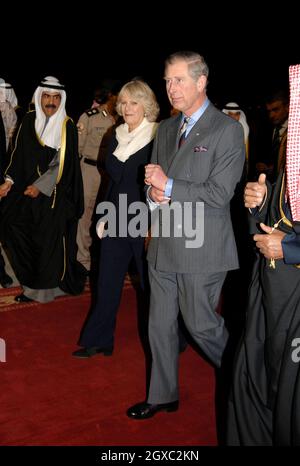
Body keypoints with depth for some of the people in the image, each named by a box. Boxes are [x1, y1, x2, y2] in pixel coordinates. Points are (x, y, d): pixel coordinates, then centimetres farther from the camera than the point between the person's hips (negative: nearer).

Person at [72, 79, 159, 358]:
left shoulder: (158, 136, -9)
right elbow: (113, 173, 4)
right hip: (117, 217, 5)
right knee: (108, 280, 9)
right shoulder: (119, 135, 9)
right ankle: (99, 340, 21)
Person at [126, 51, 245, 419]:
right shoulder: (166, 128, 12)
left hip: (201, 248, -6)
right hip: (163, 245, 7)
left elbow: (219, 194, -16)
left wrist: (168, 186, -16)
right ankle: (163, 396, 31)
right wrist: (154, 195, -6)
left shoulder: (227, 130, -10)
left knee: (200, 323, 5)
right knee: (160, 326, 13)